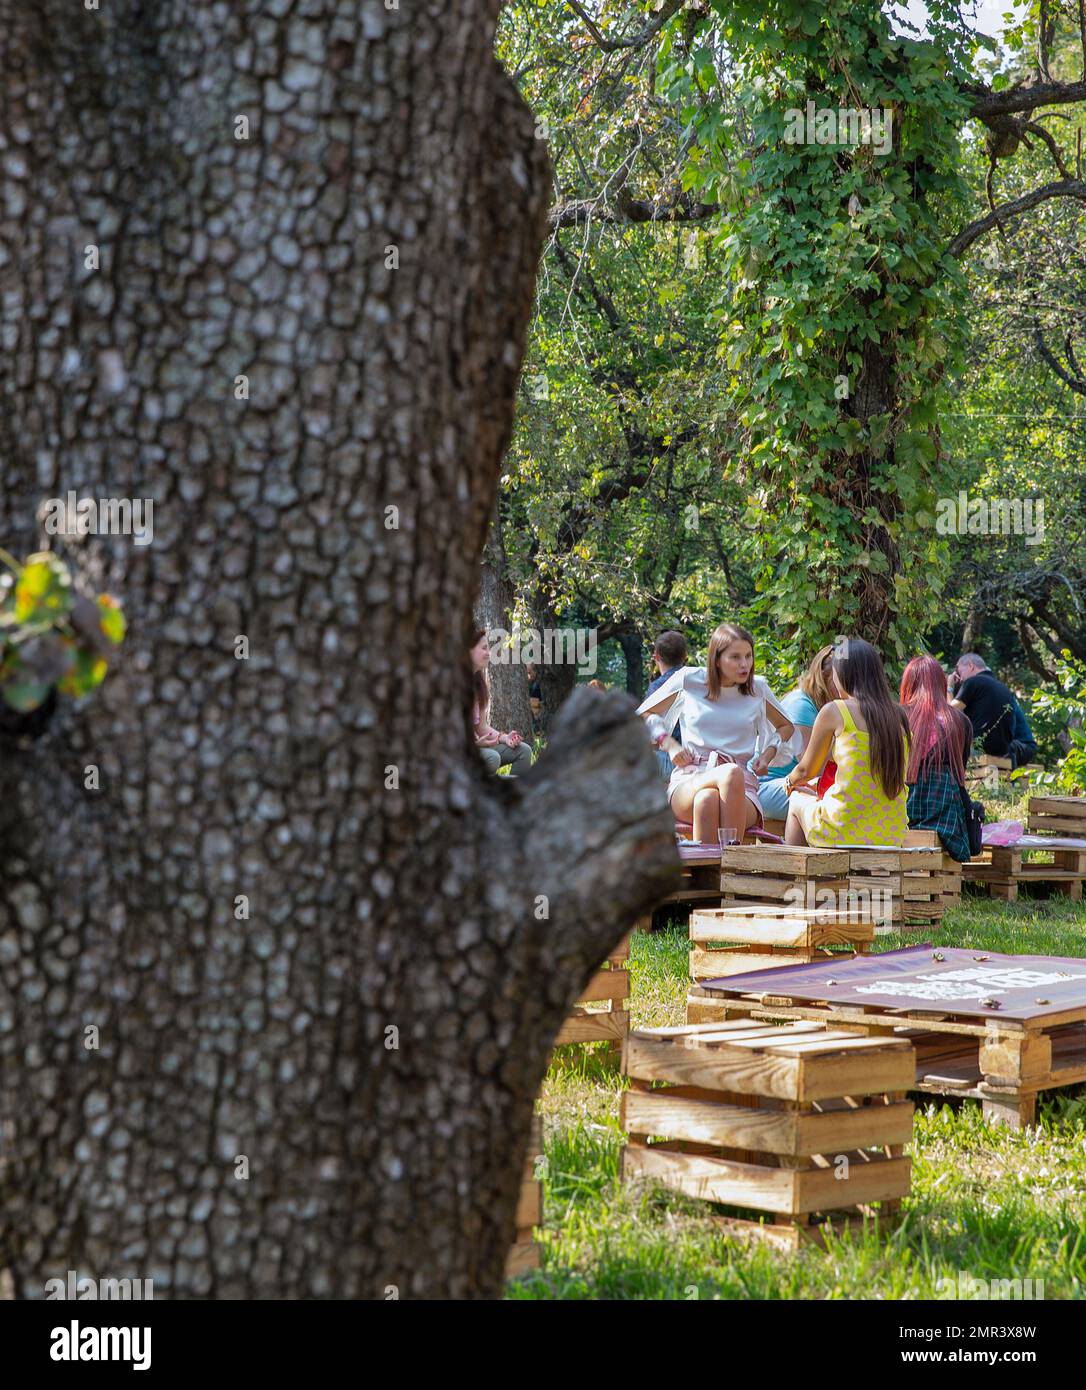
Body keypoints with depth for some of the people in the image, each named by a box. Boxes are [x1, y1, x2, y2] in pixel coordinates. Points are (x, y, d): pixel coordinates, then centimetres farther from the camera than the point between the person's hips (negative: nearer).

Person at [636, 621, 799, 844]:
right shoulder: (689, 680, 9)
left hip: (741, 788, 1)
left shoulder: (756, 688, 14)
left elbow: (786, 727, 32)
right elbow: (643, 715, 21)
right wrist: (668, 743, 3)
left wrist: (769, 753, 12)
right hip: (689, 781, -1)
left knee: (708, 800, -40)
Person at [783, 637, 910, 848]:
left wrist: (790, 782, 31)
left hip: (844, 833, -5)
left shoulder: (834, 711, -6)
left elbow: (807, 770, 8)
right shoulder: (899, 716, 6)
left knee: (798, 800, 26)